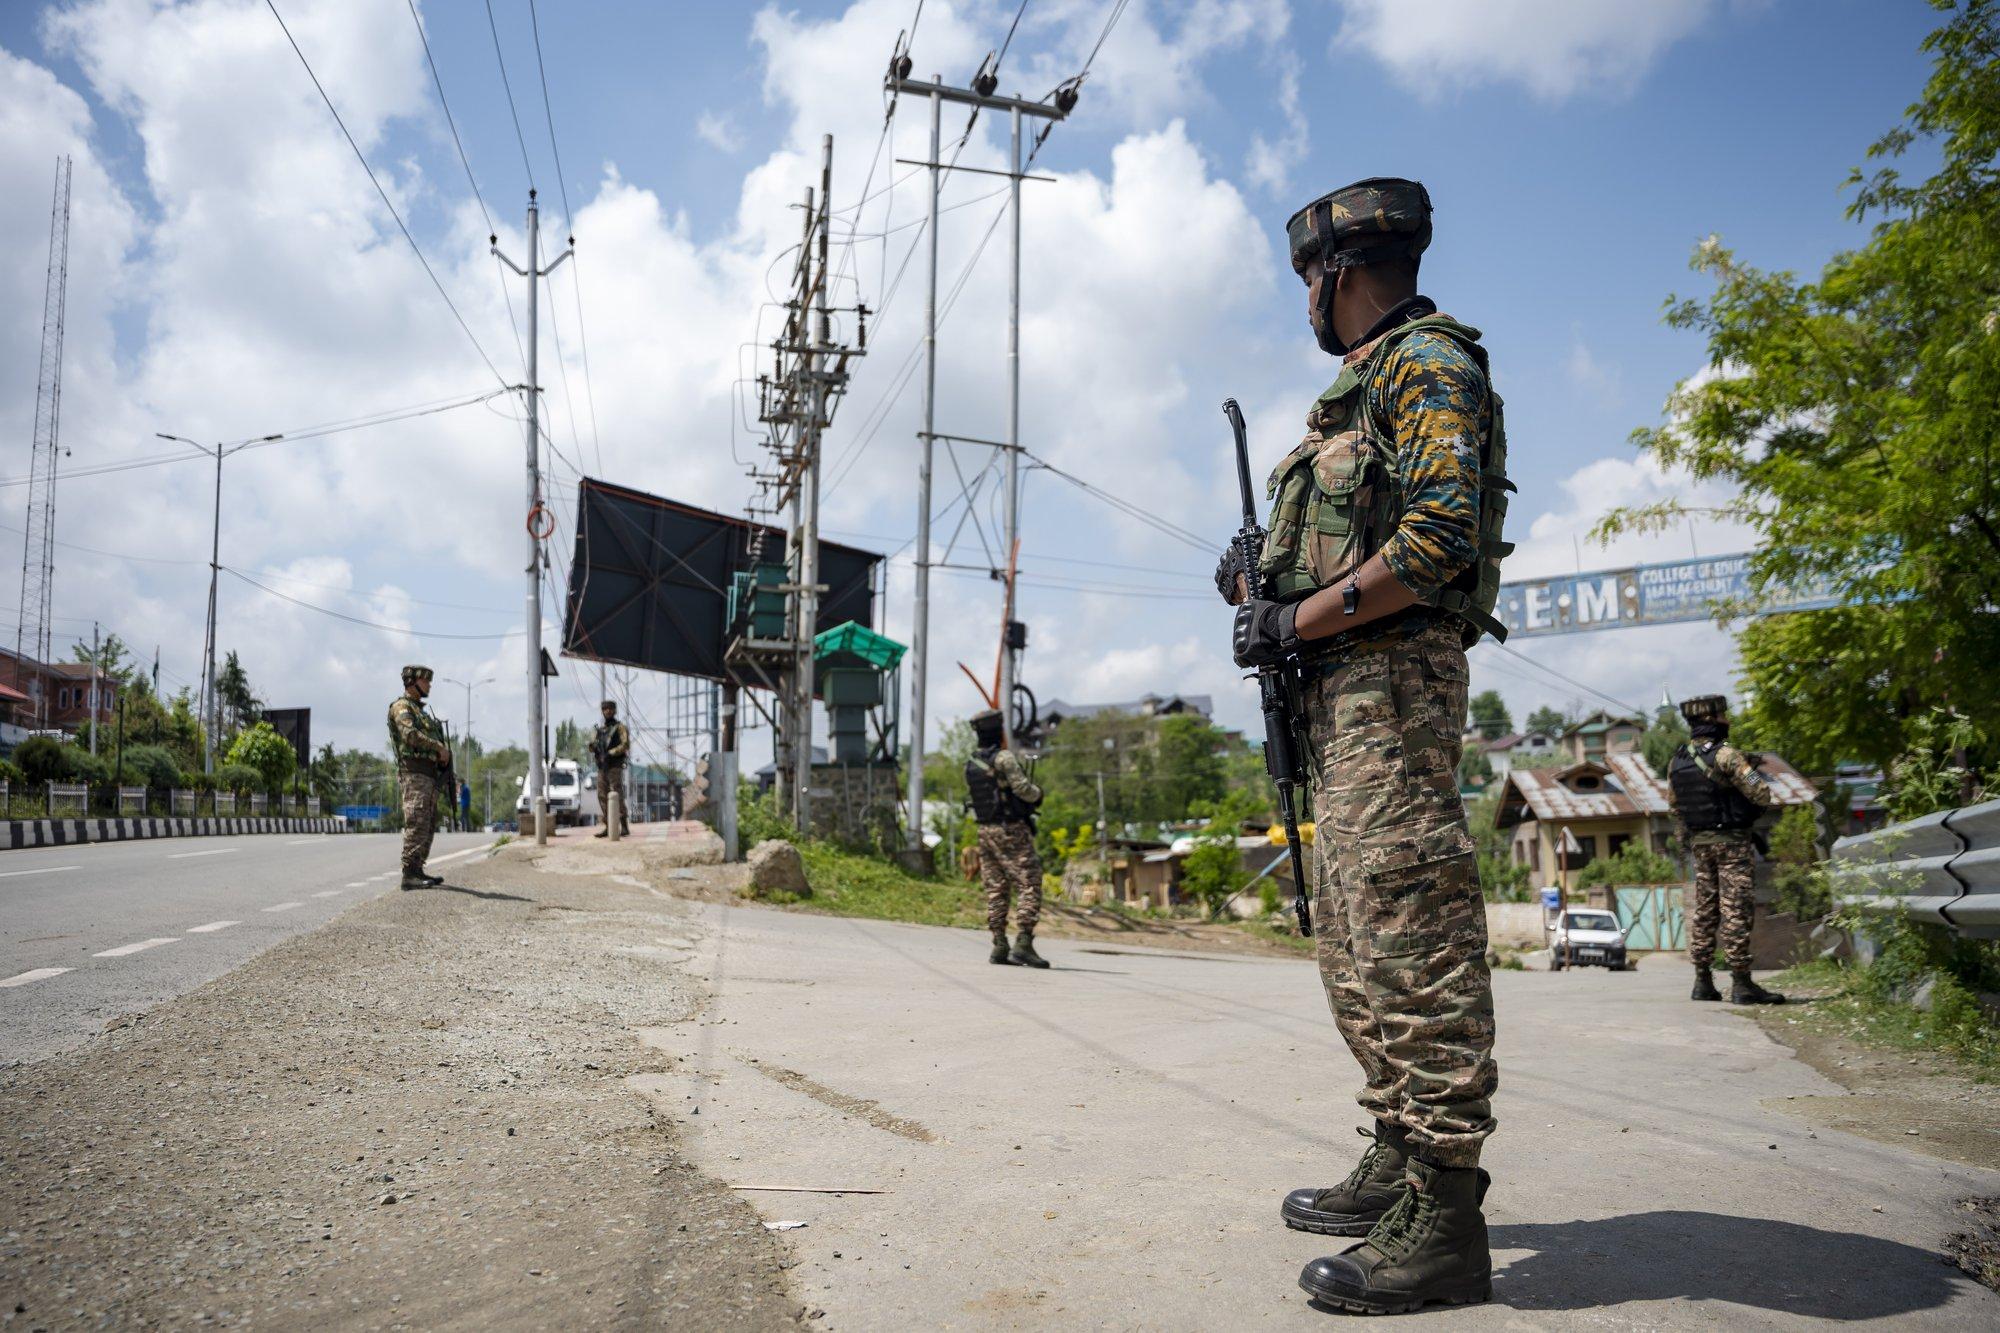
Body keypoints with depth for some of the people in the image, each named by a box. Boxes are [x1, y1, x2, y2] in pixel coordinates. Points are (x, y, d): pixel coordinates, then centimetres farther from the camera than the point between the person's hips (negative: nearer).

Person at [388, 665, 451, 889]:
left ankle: (418, 870, 16)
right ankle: (409, 875, -17)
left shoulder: (421, 710, 26)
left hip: (429, 775, 10)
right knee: (416, 824, -15)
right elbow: (410, 734, -21)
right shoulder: (401, 706, -4)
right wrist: (440, 747, -18)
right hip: (414, 774, -10)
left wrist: (443, 753, 4)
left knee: (428, 826, 12)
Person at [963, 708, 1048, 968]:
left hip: (985, 830, 7)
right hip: (1012, 830, -7)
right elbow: (1023, 789, -18)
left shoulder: (971, 764, 10)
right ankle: (1023, 944, -14)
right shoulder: (1004, 758, -12)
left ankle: (999, 947, 10)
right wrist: (1038, 793, 2)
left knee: (995, 889, 10)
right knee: (1028, 886, -6)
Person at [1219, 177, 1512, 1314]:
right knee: (1359, 938, 12)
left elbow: (1440, 539, -20)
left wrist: (1298, 622, -16)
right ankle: (1398, 1165, 22)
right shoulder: (1366, 383, 24)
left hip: (1393, 677, -11)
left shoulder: (1425, 364, -7)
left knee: (1411, 931, -11)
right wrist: (1264, 580, 8)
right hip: (1349, 684, 11)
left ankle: (1442, 1221, -6)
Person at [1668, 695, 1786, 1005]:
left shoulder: (1676, 761, 7)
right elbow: (1762, 794, -17)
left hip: (1699, 843, 7)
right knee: (1736, 910, -5)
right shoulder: (1725, 755, -14)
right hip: (1731, 841, -7)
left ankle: (1703, 982, 14)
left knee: (1703, 910, 11)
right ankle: (1741, 984, -4)